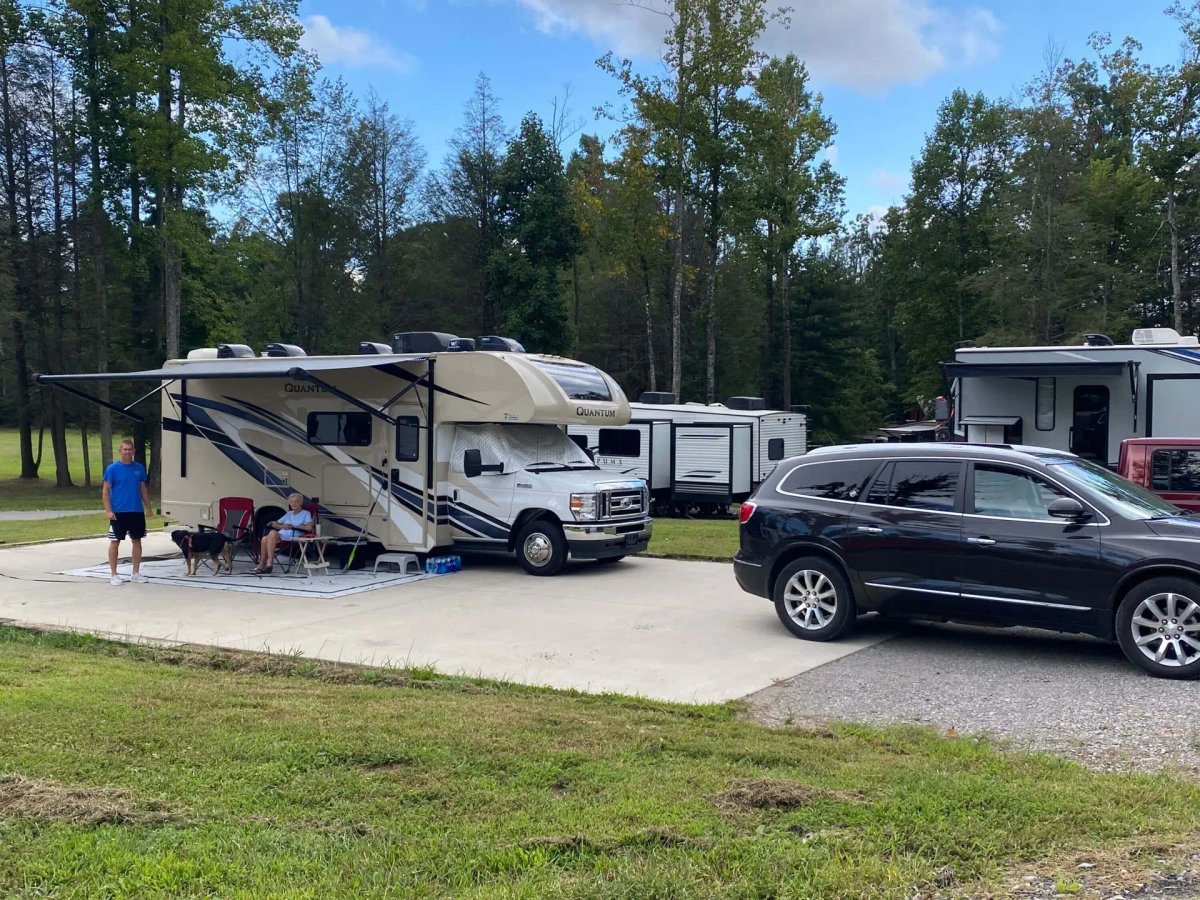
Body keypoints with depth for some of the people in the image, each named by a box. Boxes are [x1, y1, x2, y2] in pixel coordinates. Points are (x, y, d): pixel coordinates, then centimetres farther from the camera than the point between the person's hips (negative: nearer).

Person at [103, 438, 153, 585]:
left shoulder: (139, 468, 7)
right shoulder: (112, 469, -5)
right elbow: (105, 491, -6)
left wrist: (147, 507, 7)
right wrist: (108, 511, -13)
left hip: (137, 512, 4)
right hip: (118, 512, -4)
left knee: (137, 541, 8)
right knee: (115, 542, 2)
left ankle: (136, 573, 17)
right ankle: (113, 574, 10)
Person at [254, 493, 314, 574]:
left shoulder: (306, 514, 10)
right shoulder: (289, 514, 30)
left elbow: (309, 528, -7)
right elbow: (274, 524, 28)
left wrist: (293, 526, -5)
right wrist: (282, 526, 4)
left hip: (293, 537, -6)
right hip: (280, 535, 6)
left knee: (273, 533, -34)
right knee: (264, 539, -26)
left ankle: (270, 562, -36)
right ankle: (262, 564, -25)